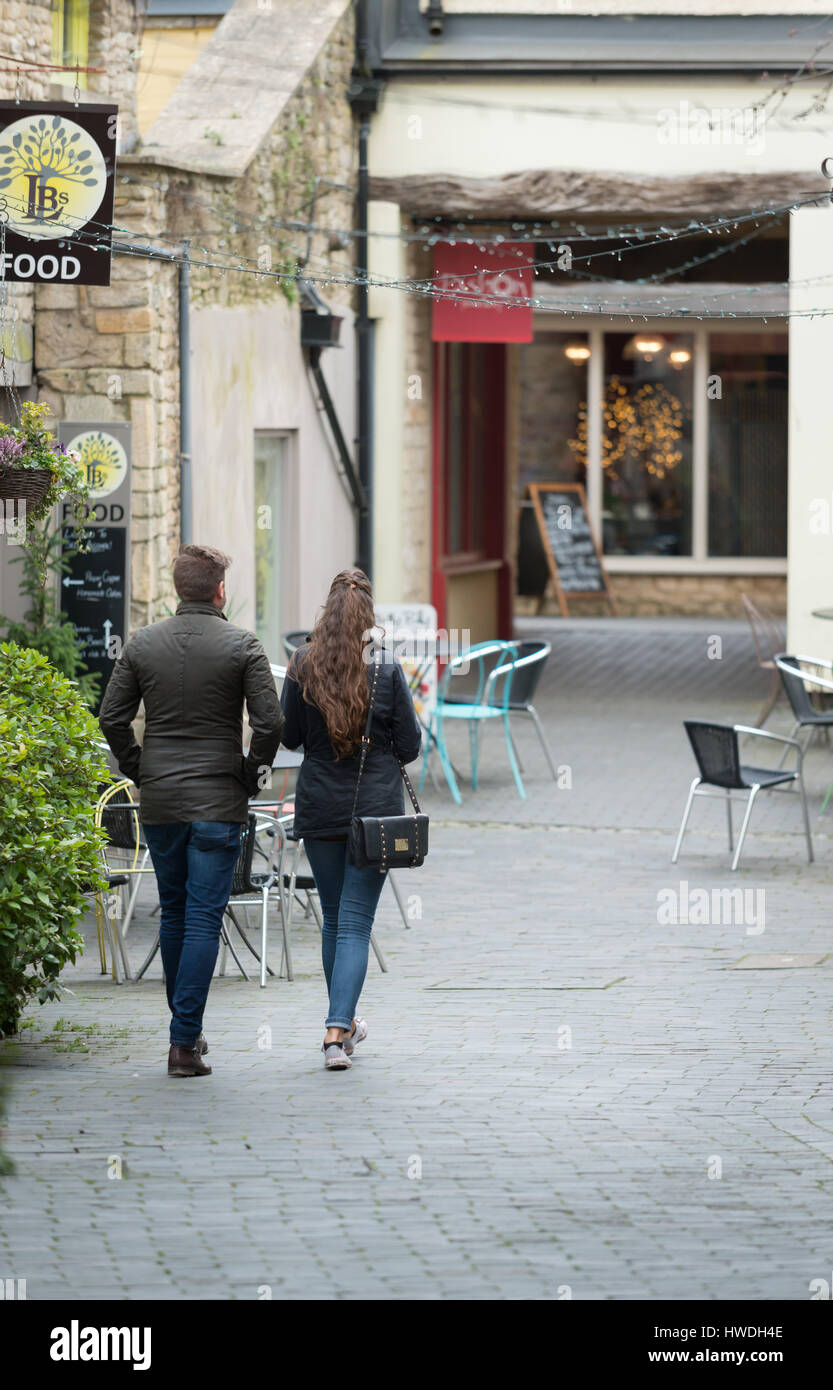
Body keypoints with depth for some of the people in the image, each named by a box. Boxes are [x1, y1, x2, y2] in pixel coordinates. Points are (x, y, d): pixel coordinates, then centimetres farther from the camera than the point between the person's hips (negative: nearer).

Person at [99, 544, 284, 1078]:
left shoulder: (142, 644, 3)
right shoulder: (242, 645, -6)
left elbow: (112, 718, 1)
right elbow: (270, 721, -12)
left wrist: (139, 770, 12)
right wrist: (253, 773, 2)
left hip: (159, 801, 3)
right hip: (218, 803, -3)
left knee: (173, 912, 17)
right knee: (204, 919, -3)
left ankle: (188, 1028, 25)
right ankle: (185, 1041, -9)